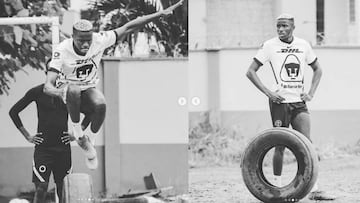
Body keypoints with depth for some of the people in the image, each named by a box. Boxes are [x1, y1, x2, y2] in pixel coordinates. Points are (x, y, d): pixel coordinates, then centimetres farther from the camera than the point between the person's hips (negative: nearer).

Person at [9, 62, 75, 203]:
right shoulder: (37, 92, 0)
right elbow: (13, 112, 7)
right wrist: (27, 136, 3)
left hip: (63, 147, 2)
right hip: (43, 147, -2)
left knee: (62, 190, 5)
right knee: (41, 188, -9)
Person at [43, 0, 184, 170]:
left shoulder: (99, 41, -19)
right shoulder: (62, 50, -27)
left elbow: (129, 27, -14)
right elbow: (47, 87, -34)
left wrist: (161, 14, -19)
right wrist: (60, 92, -58)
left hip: (88, 89, 3)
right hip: (66, 89, -3)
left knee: (100, 104, -33)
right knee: (73, 90, -39)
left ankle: (90, 140, -7)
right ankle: (77, 132, -18)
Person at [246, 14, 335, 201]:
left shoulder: (303, 45, 7)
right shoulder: (270, 46, -4)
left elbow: (317, 69, 21)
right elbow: (251, 72, -3)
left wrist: (311, 93, 7)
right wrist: (268, 93, -12)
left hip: (299, 102, 3)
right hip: (280, 101, -3)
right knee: (280, 146, -1)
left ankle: (314, 190, -7)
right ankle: (277, 188, 12)